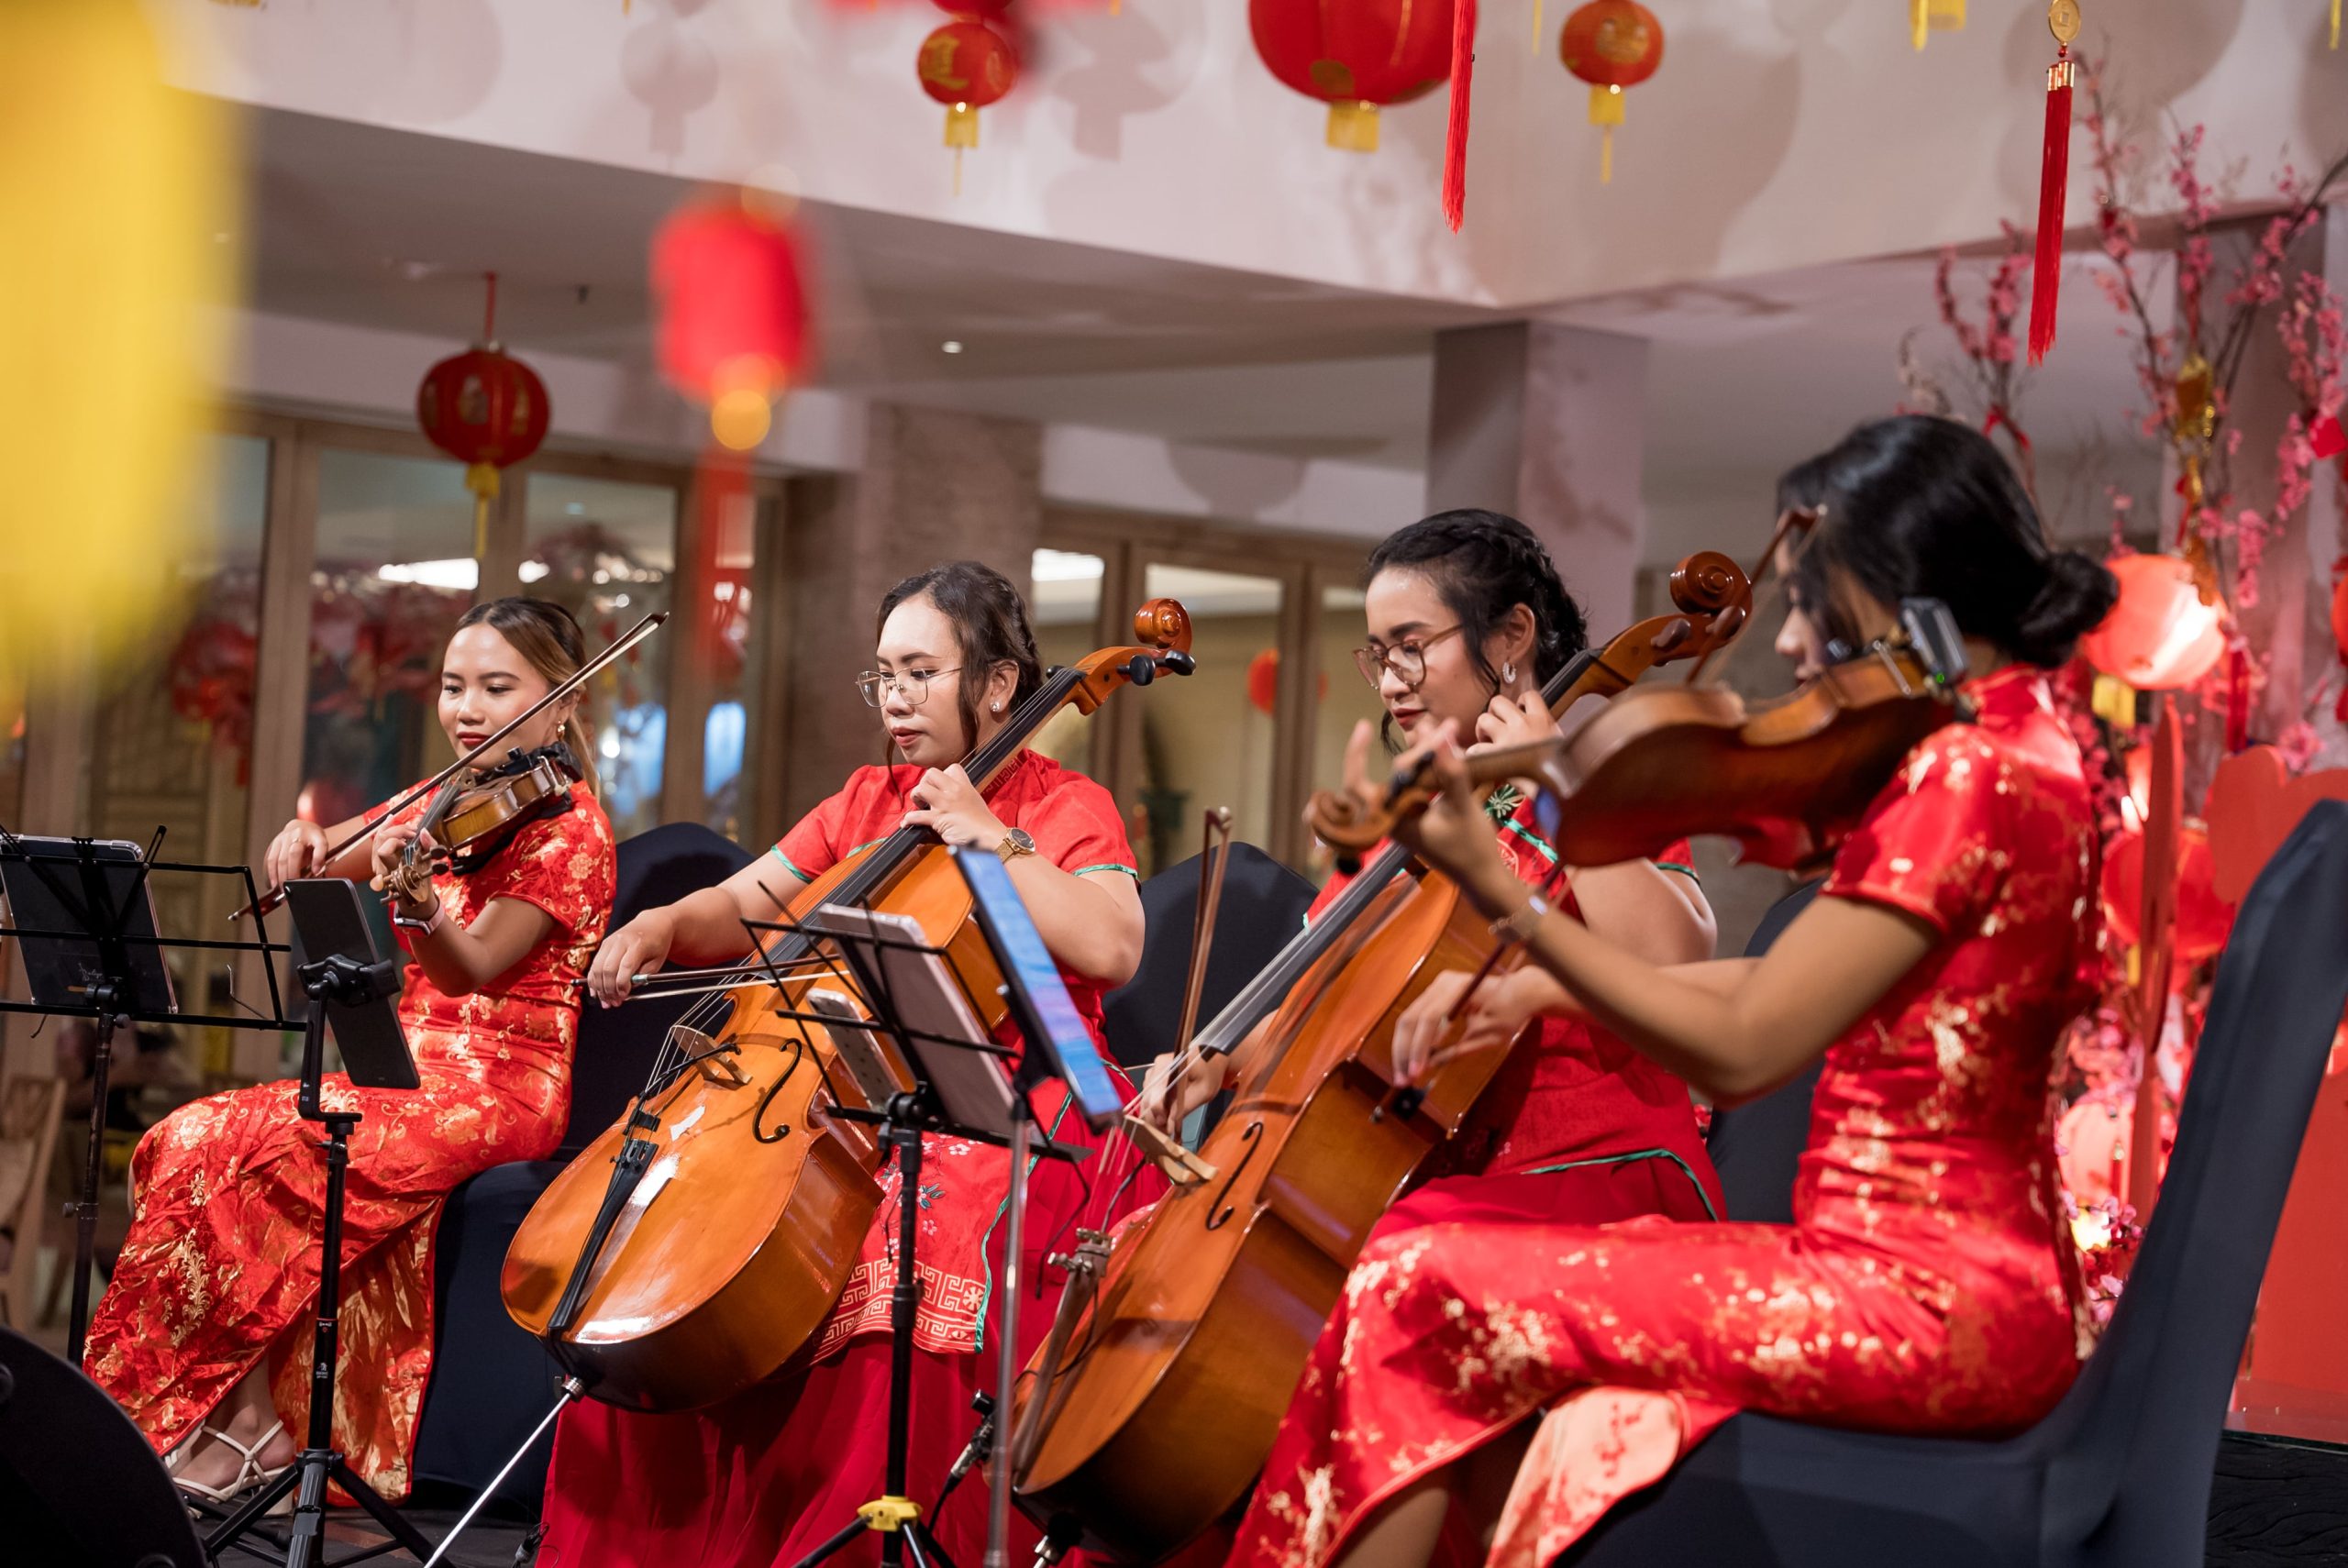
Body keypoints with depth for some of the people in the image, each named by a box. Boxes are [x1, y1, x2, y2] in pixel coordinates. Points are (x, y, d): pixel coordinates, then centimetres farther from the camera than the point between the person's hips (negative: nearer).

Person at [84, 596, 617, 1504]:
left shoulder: (566, 824, -7)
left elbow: (468, 968, -19)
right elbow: (305, 870, 20)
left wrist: (416, 899, -40)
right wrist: (303, 844, -4)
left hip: (493, 1089, -8)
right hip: (412, 1068, 8)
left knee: (229, 1150, -25)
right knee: (181, 1144, -14)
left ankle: (240, 1417, -13)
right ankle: (248, 1411, -17)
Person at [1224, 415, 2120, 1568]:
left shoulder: (1966, 771, -16)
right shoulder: (2024, 748, 14)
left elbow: (1739, 1050, -17)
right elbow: (1804, 986, 16)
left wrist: (1499, 893, -18)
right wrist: (1538, 987, 9)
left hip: (1926, 1295, -9)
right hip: (1960, 1271, 9)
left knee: (1426, 1289, -6)